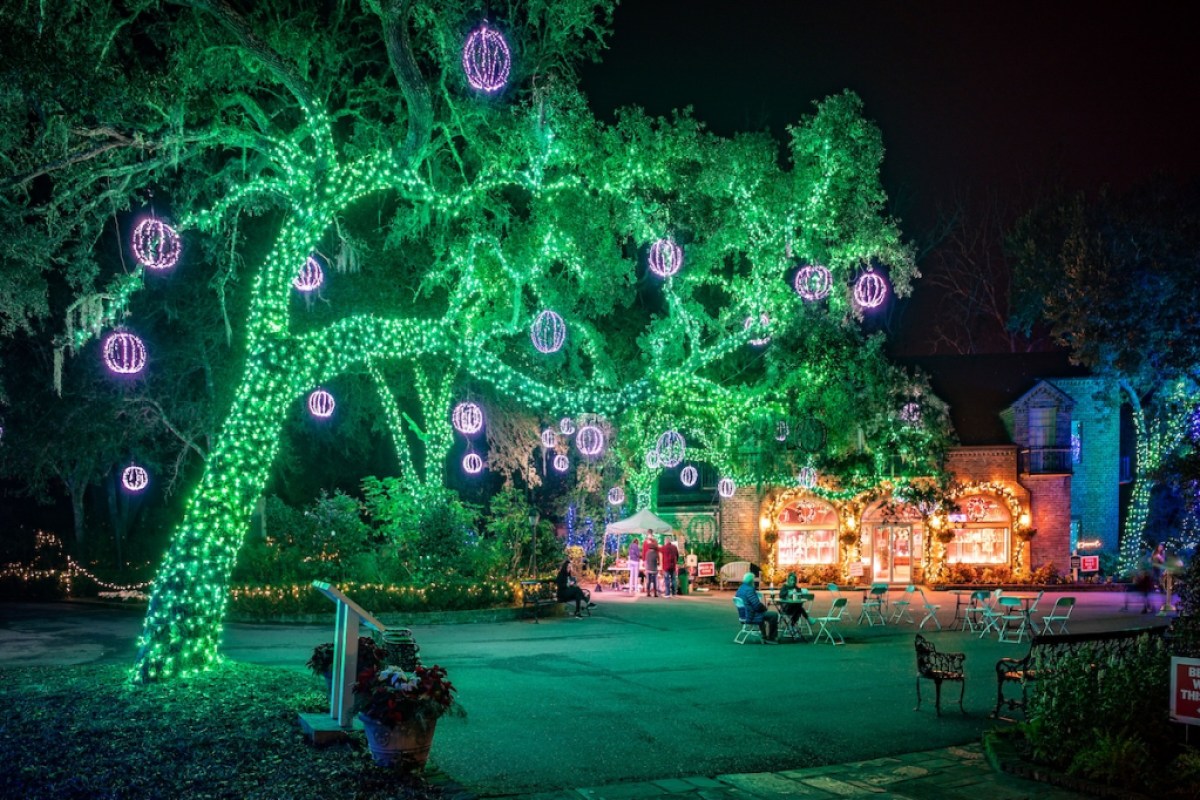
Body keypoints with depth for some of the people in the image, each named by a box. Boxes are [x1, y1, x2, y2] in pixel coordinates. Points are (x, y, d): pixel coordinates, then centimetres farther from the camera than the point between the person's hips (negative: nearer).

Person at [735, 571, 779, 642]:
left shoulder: (740, 589, 9)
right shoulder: (749, 590, -22)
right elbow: (757, 604, -27)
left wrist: (763, 607, 11)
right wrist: (764, 607, -6)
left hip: (744, 615, 11)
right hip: (751, 617, -11)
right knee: (774, 615, -5)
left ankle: (764, 637, 35)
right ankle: (771, 638, 7)